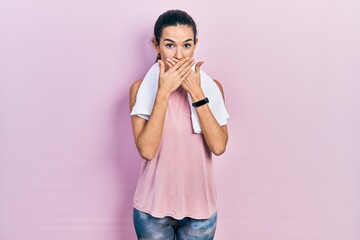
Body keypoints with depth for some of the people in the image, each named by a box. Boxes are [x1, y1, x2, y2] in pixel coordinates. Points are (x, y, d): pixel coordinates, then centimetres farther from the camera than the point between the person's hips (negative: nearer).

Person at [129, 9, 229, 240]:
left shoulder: (212, 87, -3)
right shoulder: (141, 88, -7)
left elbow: (218, 146, -14)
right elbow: (146, 150, -18)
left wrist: (196, 92, -19)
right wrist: (163, 91, -22)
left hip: (199, 205, 1)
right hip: (153, 205, -1)